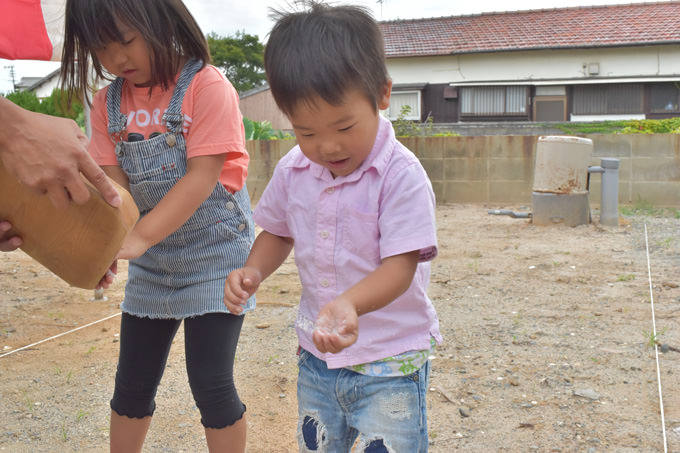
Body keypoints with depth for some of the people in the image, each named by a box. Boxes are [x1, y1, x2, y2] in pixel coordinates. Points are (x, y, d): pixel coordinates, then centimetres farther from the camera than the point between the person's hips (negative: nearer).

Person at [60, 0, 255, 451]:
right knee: (131, 384, 14)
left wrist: (139, 237, -32)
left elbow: (202, 177, -22)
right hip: (152, 261, 6)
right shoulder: (108, 104, 2)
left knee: (210, 382, -3)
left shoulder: (207, 86, -16)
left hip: (214, 253, -6)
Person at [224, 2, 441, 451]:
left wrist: (349, 304, -43)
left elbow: (400, 266, -24)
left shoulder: (401, 174, -20)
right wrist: (253, 271, -7)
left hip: (390, 364, -5)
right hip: (317, 355, 6)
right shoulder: (293, 170, -2)